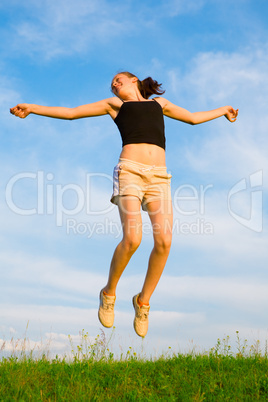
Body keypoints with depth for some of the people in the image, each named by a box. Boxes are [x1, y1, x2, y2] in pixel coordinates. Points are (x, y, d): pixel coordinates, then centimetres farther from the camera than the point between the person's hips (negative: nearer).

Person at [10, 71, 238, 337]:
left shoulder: (159, 103, 33)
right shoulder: (114, 105, 26)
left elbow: (193, 118, 46)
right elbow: (70, 112, 23)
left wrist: (222, 111, 58)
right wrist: (32, 108, 16)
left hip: (158, 176, 3)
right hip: (129, 171, -2)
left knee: (164, 241, -17)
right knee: (132, 239, -22)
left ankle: (143, 301, 4)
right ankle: (109, 293, 4)